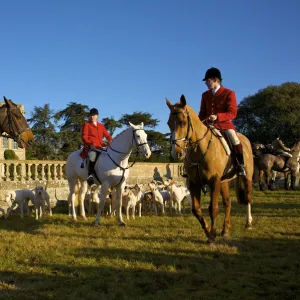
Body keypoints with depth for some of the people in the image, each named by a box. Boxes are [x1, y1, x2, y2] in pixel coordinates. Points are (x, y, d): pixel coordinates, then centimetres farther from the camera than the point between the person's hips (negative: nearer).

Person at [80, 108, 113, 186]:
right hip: (90, 146, -6)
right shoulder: (86, 125, 10)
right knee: (93, 155, -39)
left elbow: (107, 135, 21)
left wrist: (111, 141, -1)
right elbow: (84, 136, 0)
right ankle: (90, 175, -41)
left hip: (100, 146, 6)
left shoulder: (101, 126, 24)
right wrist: (90, 144, -17)